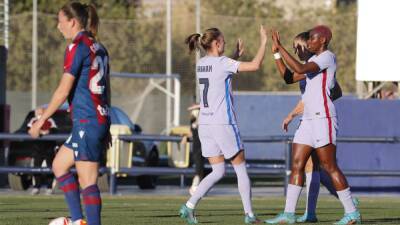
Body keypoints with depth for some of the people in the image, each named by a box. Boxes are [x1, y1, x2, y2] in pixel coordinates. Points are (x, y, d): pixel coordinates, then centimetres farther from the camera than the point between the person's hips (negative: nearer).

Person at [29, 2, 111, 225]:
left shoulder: (77, 47, -11)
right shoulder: (99, 48, 15)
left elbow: (64, 90, -14)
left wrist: (42, 120, -7)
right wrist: (105, 127, 25)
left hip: (86, 121, -9)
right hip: (101, 119, 9)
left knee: (88, 180, -7)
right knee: (59, 165, 18)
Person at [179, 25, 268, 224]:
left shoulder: (201, 64, 9)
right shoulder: (222, 63, -12)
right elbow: (255, 65, -16)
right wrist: (263, 42, -5)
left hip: (205, 124, 7)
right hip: (223, 123, -7)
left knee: (218, 171, 9)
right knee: (241, 168, 5)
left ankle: (189, 206, -5)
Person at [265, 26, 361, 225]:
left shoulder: (328, 57, -10)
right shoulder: (314, 59, 19)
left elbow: (300, 69, -23)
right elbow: (290, 78, 21)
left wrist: (280, 47, -18)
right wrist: (277, 53, 14)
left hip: (323, 118, -9)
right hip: (308, 119, 9)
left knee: (329, 166, -8)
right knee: (297, 164, 4)